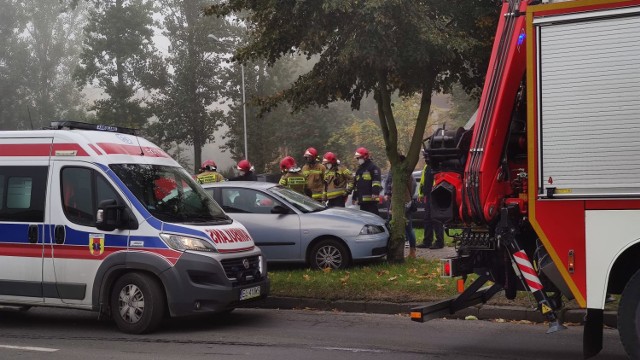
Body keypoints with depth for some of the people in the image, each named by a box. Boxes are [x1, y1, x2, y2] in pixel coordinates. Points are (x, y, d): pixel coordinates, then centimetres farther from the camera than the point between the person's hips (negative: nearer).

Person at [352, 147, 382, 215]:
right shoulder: (359, 170, 25)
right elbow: (356, 185, 30)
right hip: (362, 199, 9)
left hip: (371, 199, -9)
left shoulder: (373, 168, -3)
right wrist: (354, 197, 30)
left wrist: (375, 192, -26)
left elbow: (376, 181, -15)